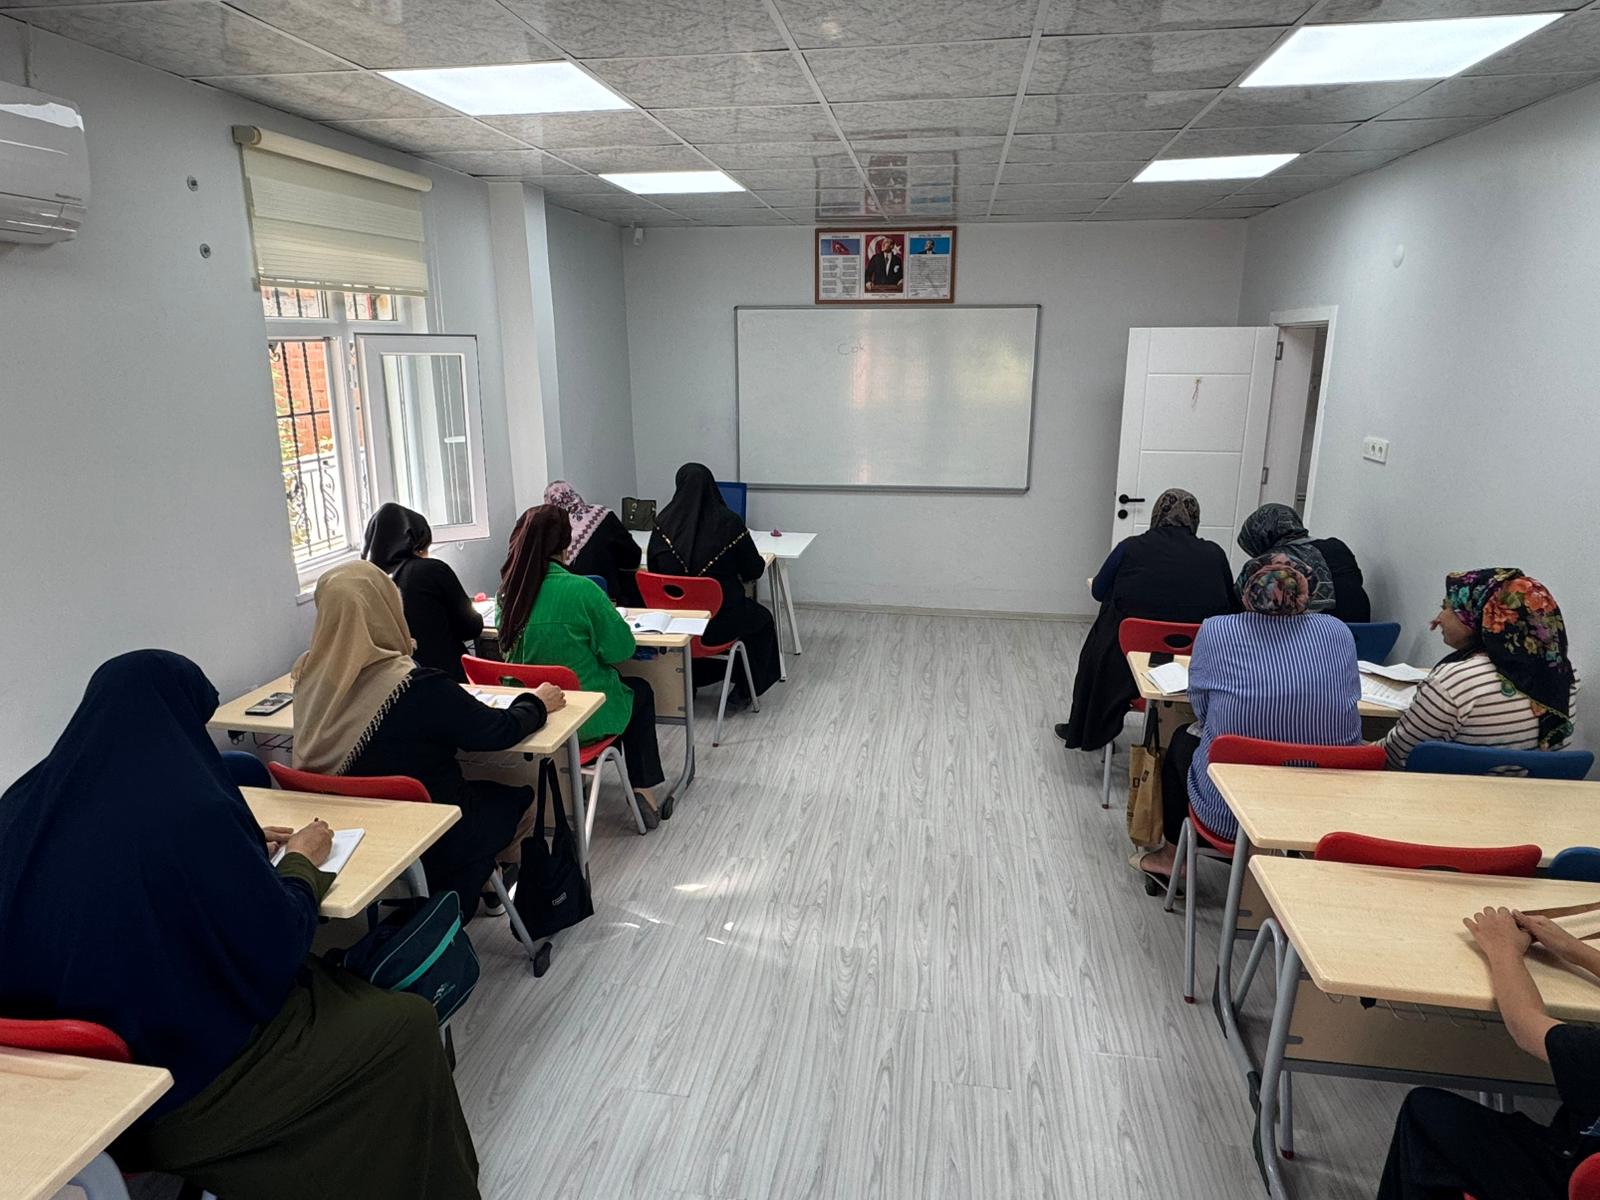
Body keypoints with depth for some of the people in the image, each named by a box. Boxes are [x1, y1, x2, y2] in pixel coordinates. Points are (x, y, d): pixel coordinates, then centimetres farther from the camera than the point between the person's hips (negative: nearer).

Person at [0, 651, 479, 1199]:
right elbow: (278, 944, -16)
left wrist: (238, 846, 11)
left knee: (326, 980, 23)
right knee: (409, 1026, 6)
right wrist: (301, 860, 1)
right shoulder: (191, 809, -28)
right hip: (176, 1087, -8)